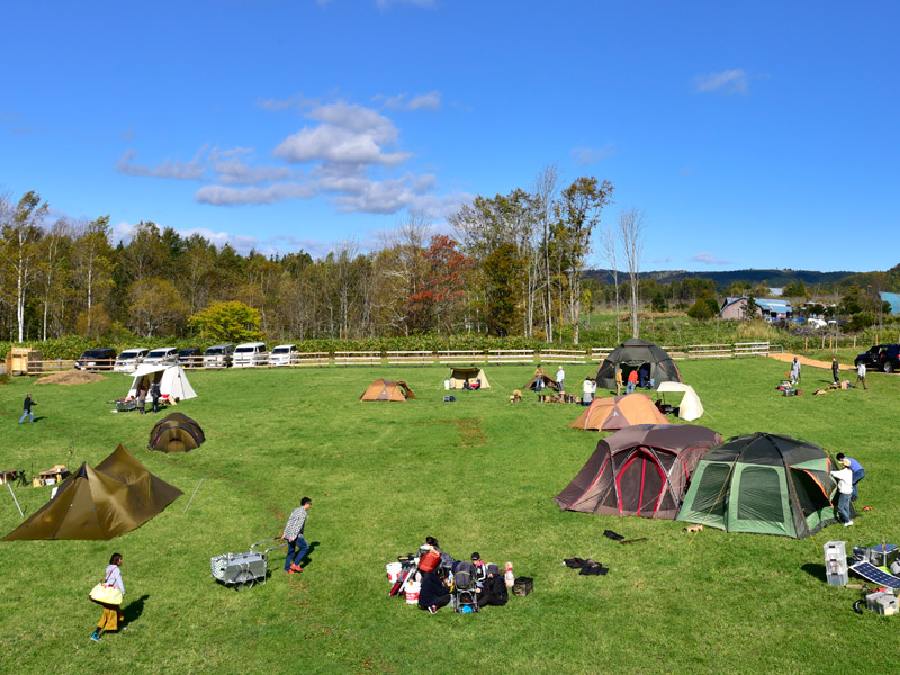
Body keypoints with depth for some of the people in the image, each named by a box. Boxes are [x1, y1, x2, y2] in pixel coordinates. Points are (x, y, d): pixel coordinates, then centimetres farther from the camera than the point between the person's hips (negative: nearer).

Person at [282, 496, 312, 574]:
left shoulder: (295, 510, 17)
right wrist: (294, 536, -23)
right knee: (305, 547, 5)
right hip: (295, 535, -9)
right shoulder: (303, 512, -12)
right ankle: (295, 564, 3)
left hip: (288, 534, 9)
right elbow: (299, 525, -19)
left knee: (291, 551, 16)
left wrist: (284, 533, 21)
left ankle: (287, 569, 20)